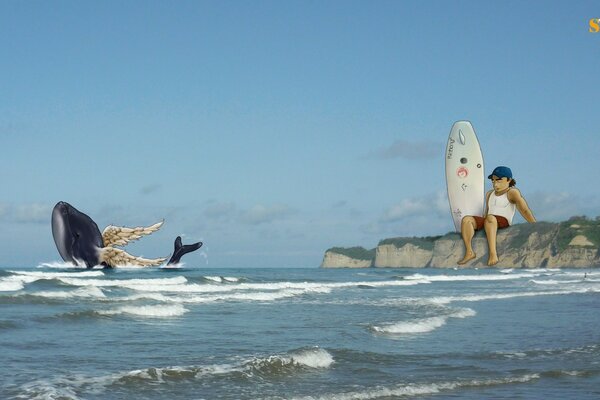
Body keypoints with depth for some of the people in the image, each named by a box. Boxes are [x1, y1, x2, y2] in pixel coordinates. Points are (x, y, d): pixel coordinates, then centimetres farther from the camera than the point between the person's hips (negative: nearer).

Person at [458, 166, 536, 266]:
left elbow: (525, 210, -7)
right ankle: (469, 252, -32)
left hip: (503, 221, -6)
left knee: (490, 218, -41)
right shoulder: (490, 194, 24)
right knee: (466, 219, -19)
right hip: (488, 221, 7)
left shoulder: (512, 192, 3)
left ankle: (493, 254, -54)